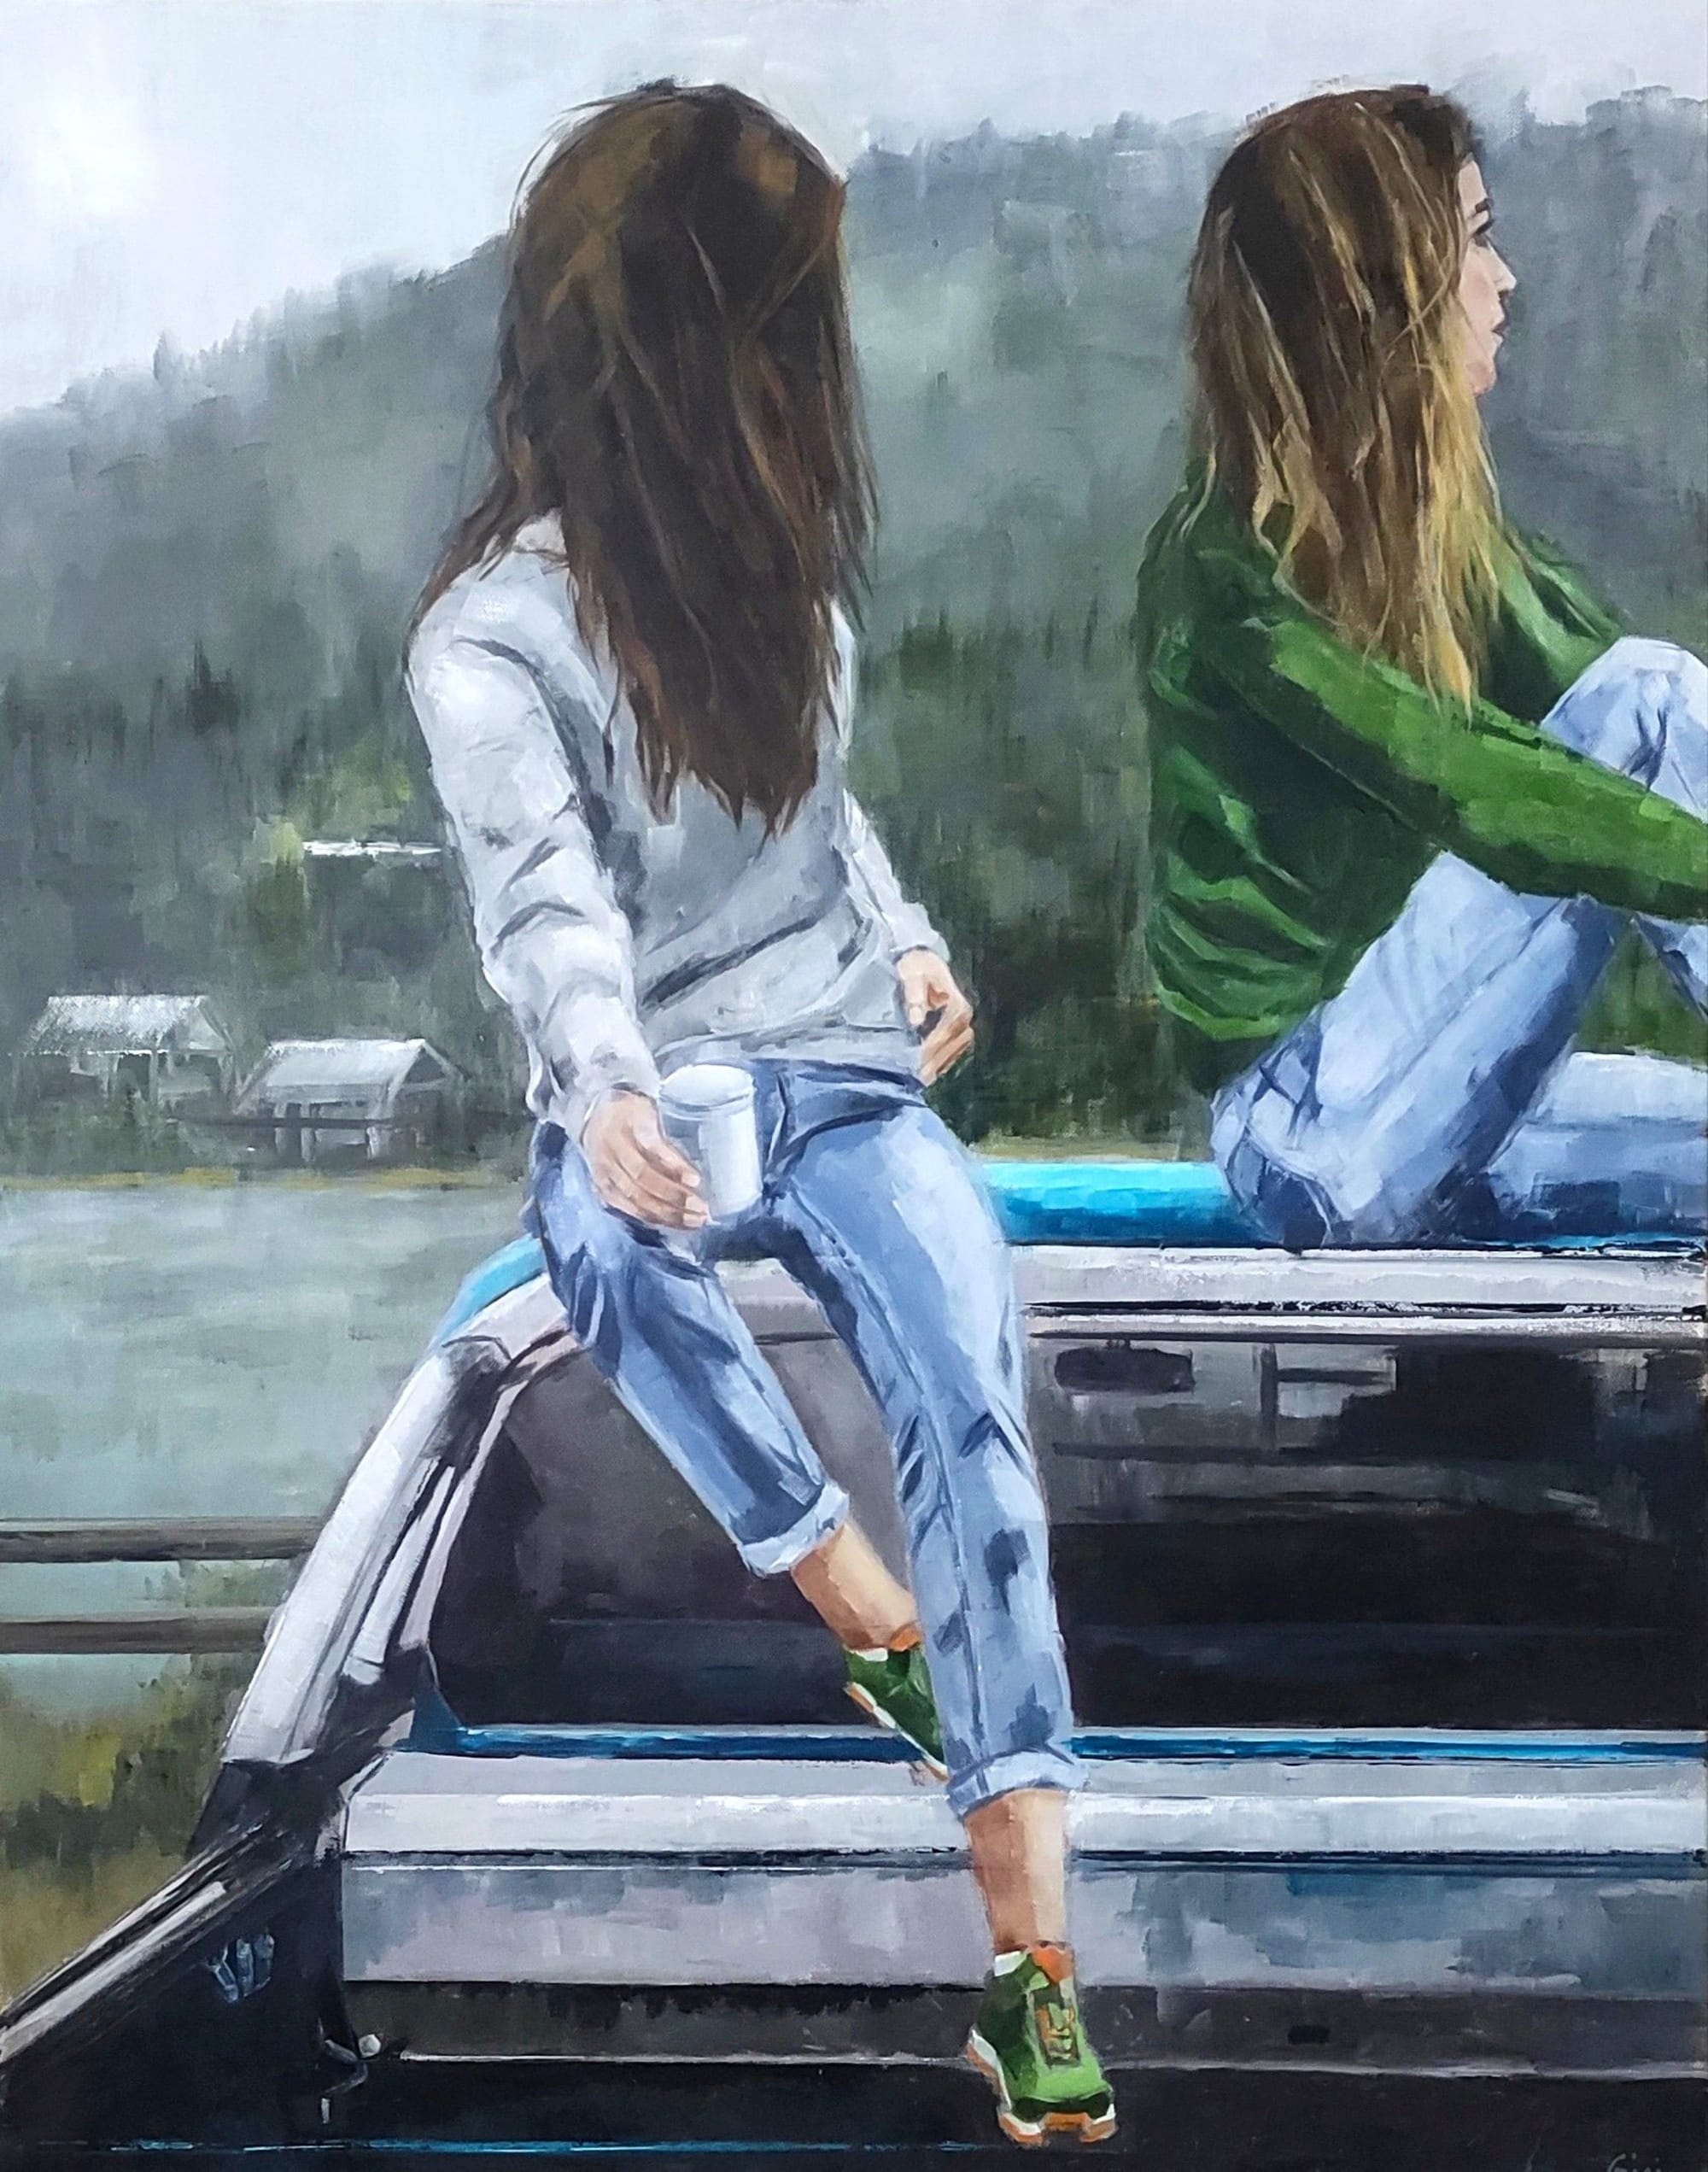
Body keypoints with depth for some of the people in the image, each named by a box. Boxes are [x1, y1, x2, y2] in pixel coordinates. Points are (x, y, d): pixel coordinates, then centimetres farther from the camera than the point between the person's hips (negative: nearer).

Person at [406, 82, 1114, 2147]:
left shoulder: (757, 544, 7)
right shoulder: (494, 635, -12)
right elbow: (549, 903, -27)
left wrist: (907, 939, 9)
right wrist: (605, 1093, -46)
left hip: (849, 1071, 3)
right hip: (653, 1098, -3)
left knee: (975, 1401, -23)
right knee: (601, 1238, -38)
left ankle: (1030, 1959, -26)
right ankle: (882, 1629, -21)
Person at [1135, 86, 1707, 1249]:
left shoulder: (1431, 510, 8)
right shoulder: (1239, 566, -17)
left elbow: (1585, 670, -1)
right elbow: (1471, 791, -28)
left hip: (1434, 1117, 8)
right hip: (1319, 1132, -8)